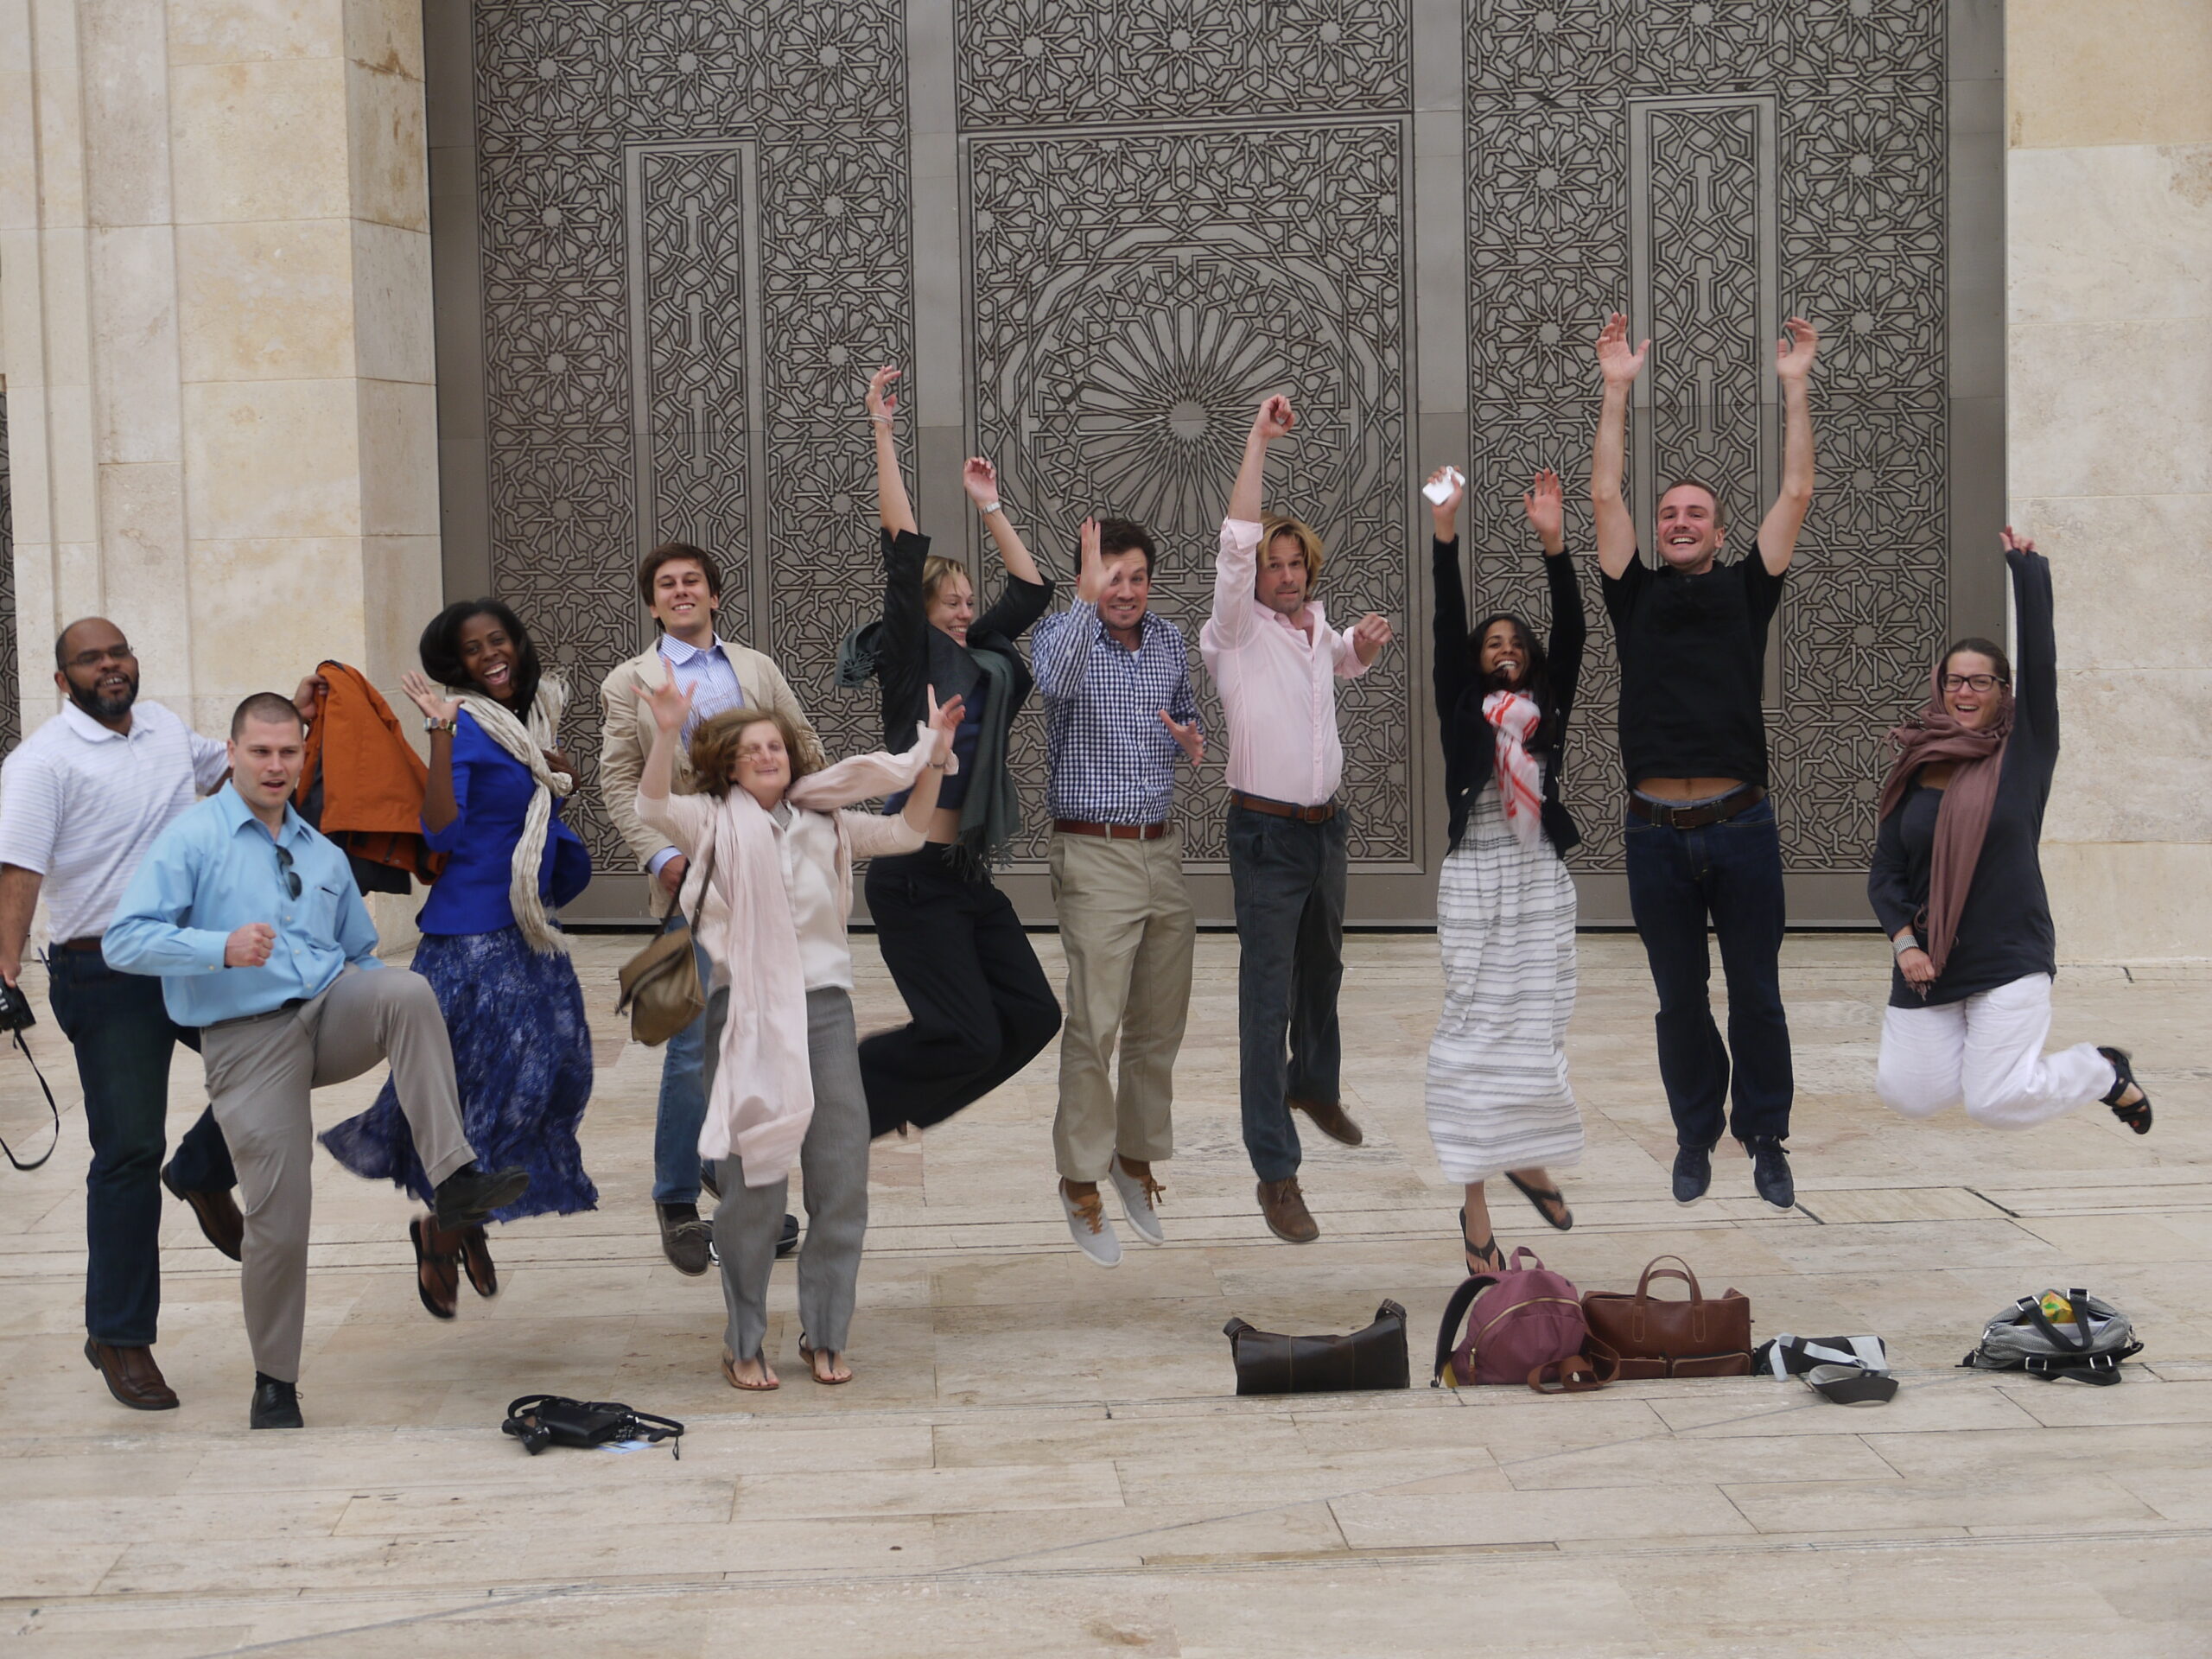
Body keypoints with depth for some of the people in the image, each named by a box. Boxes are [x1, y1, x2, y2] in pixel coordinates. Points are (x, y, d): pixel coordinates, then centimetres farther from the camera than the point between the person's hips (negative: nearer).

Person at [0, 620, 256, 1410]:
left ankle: (202, 1174, 30)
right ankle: (118, 1337, 8)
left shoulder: (166, 727, 11)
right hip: (108, 978, -6)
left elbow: (226, 765, 33)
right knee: (130, 1151, -4)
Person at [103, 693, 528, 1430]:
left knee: (409, 988, -30)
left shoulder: (325, 857, 20)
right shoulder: (192, 839, 1)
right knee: (278, 1223, -7)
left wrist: (396, 1029, 10)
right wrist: (223, 948, -25)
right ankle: (274, 1387, 14)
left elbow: (362, 954, 28)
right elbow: (124, 940, -10)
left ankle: (454, 1180, -37)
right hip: (248, 1040, -4)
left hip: (332, 1012, 4)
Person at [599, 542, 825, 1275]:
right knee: (693, 1046, -7)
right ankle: (677, 1205, 5)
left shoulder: (758, 669, 15)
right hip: (695, 881, -4)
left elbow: (807, 750, 16)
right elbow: (618, 781, 0)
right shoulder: (628, 682, 5)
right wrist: (662, 855, -13)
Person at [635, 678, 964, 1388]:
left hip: (824, 1007, 4)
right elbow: (652, 807, -15)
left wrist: (934, 758, -2)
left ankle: (823, 1334, 16)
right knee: (753, 1182, -2)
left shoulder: (825, 824, 13)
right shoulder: (714, 823, 3)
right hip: (746, 1011, -3)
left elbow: (907, 832, 11)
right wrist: (666, 734, -31)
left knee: (843, 1177, 2)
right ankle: (744, 1343, 12)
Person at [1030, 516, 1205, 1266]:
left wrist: (1192, 736, 2)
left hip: (1164, 851, 6)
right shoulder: (1061, 633, -9)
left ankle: (1137, 1158, 28)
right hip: (1096, 858, -6)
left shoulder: (1170, 639, 8)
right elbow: (1053, 680, -33)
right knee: (1093, 1027, -6)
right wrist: (1086, 597, -44)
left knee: (1161, 1023, 12)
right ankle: (1081, 1183, 3)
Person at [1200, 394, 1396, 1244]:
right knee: (1267, 999, -8)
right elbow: (1237, 542, -23)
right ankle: (1275, 1172, -8)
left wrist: (1364, 644, 9)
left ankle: (1315, 1086, 50)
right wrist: (1259, 440, -26)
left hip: (1325, 829, 7)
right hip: (1267, 834, -7)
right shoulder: (1237, 631, -9)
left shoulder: (1315, 627, 9)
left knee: (1323, 970, 24)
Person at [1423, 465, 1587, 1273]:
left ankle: (1529, 1160, 28)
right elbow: (1447, 628, -7)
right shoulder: (1463, 712, 4)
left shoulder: (1546, 711, 10)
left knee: (1541, 1028, 6)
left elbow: (1571, 634, -2)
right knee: (1475, 1031, -3)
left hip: (1541, 882, 3)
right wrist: (1446, 533, -18)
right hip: (1475, 881, -3)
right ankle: (1475, 1203, -3)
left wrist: (1554, 544, -14)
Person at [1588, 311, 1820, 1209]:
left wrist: (1795, 385, 2)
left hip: (1741, 825, -1)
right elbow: (1605, 495, 4)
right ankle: (1696, 1135, 22)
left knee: (1757, 996, 7)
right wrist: (1618, 389, 2)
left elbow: (1795, 496, 4)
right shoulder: (1636, 595, 10)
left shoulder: (1745, 592, 9)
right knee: (1679, 1001, 9)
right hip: (1656, 830, 1)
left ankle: (1766, 1137, 19)